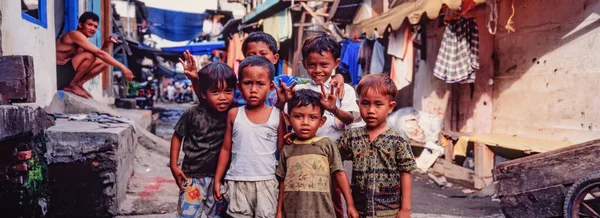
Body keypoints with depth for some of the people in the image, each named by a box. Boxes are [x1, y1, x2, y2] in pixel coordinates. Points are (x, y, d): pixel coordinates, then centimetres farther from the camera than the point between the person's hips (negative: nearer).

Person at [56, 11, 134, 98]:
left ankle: (78, 84, 0)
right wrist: (122, 67, -25)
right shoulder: (75, 34, -15)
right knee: (89, 55, -27)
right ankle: (72, 85, -14)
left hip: (66, 73, 9)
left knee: (103, 62, 1)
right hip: (58, 74, -9)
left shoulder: (81, 39, 14)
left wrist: (105, 46, -3)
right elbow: (99, 53, -23)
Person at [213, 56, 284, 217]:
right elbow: (226, 149, 8)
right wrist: (217, 180, 7)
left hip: (267, 182, -1)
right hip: (237, 183, 1)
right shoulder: (234, 114, 1)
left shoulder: (277, 116, -2)